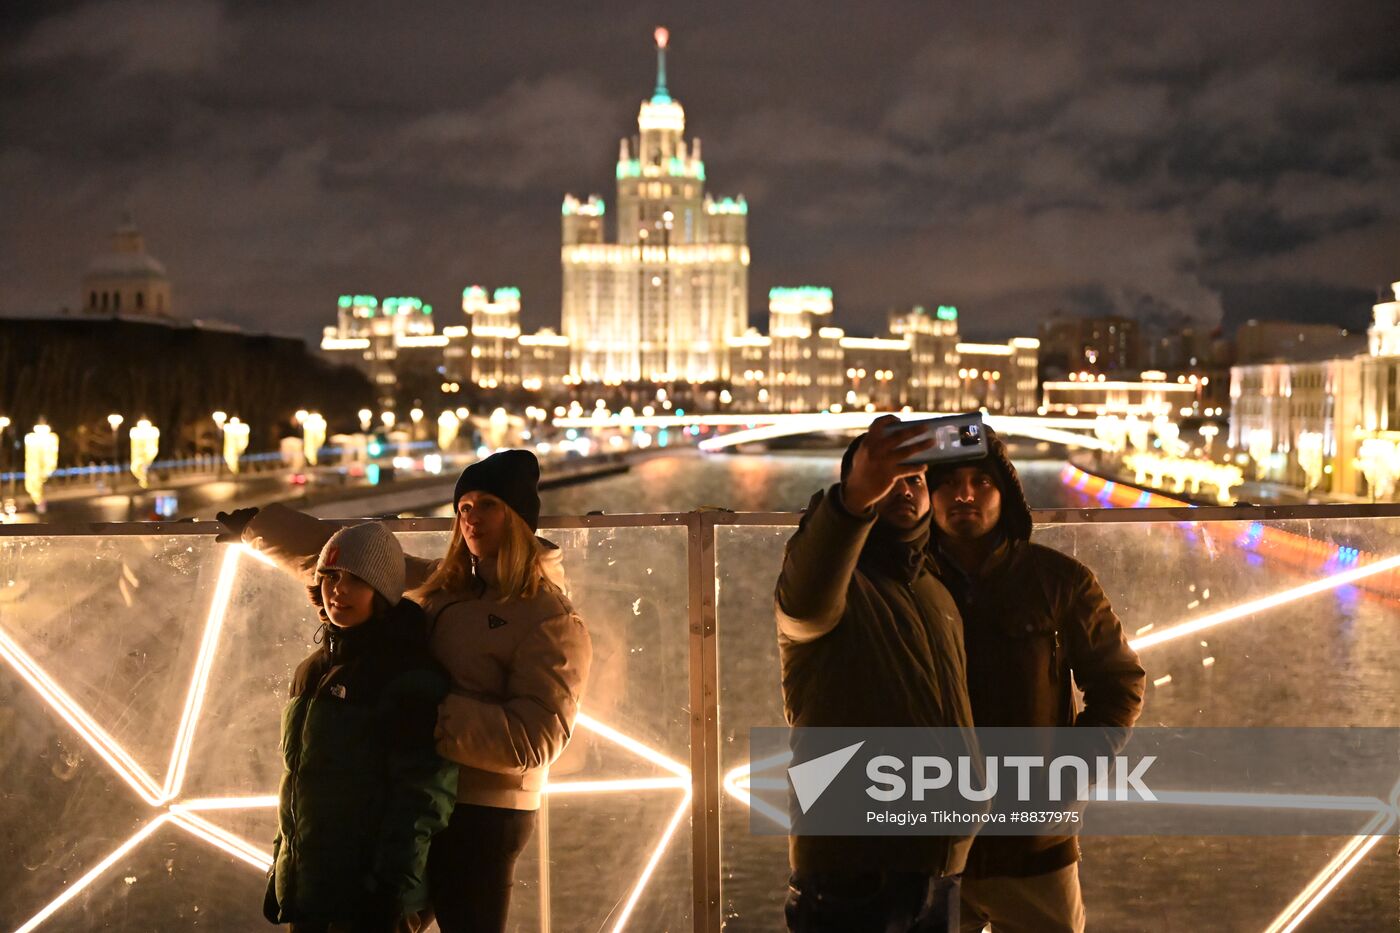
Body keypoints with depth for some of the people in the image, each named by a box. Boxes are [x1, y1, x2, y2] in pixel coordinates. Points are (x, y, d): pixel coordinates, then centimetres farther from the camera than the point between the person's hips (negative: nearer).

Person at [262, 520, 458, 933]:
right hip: (304, 890, 7)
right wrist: (279, 872, 18)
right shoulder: (313, 671, 13)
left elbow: (423, 791, -15)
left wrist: (394, 888, -19)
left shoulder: (411, 677, -11)